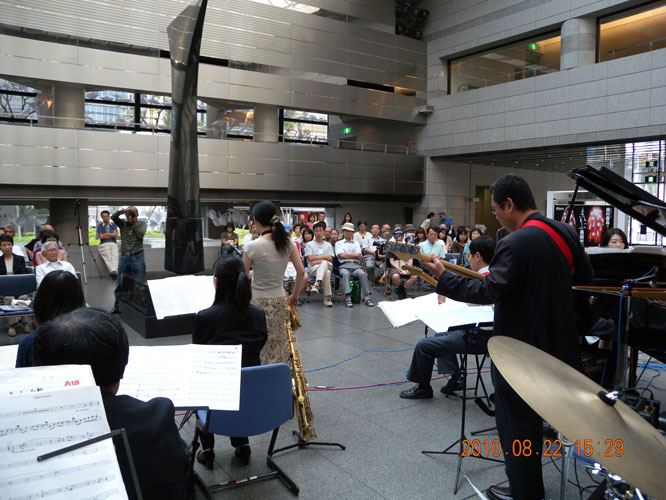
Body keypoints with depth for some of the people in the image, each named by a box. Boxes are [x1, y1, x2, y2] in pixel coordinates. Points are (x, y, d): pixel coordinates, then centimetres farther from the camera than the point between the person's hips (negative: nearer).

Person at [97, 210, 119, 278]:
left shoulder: (113, 224, 19)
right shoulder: (100, 225, 14)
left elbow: (115, 234, 4)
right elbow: (101, 236, 0)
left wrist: (106, 234, 1)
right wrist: (111, 235, 3)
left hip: (113, 244, 1)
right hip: (104, 244, -1)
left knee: (115, 256, -29)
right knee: (108, 257, -29)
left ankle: (114, 271, -50)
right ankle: (112, 271, -50)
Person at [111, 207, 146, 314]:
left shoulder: (141, 224, 4)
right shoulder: (123, 223, 8)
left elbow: (140, 235, -12)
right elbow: (113, 217, -9)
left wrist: (134, 223, -6)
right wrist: (123, 210, -18)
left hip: (137, 257, -2)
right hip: (124, 257, 2)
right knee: (120, 284, 7)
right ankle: (117, 307, 17)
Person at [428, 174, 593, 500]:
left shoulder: (515, 243, -24)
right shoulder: (565, 232, 2)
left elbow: (489, 292, -30)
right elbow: (584, 276, 14)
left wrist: (443, 278, -22)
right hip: (556, 344, 9)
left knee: (514, 422, 8)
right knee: (532, 417, 23)